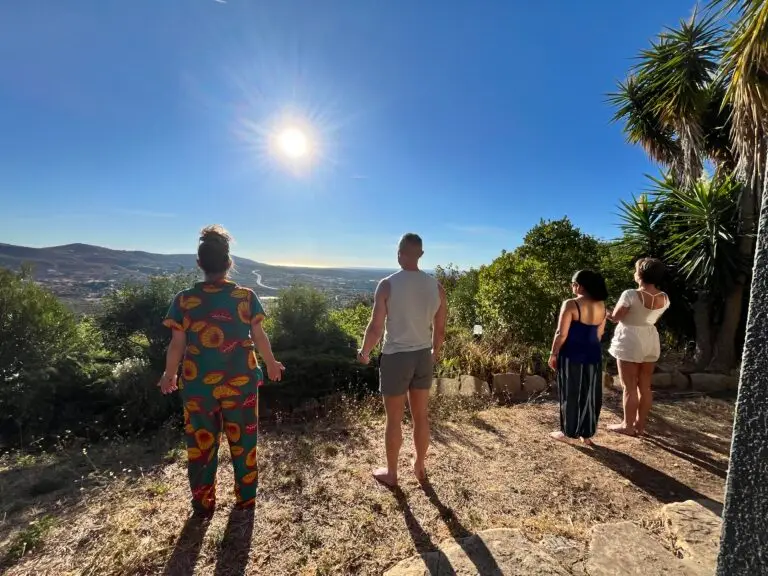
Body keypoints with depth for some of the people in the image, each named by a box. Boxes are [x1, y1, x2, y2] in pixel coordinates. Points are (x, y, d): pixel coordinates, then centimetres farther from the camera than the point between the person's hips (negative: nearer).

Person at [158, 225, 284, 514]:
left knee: (201, 445, 19)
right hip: (240, 382, 0)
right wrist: (271, 364, 14)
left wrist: (169, 375, 14)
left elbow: (177, 344, -4)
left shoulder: (184, 299, -8)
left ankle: (203, 504, 34)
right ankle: (246, 499, 34)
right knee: (243, 442, 17)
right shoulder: (246, 296, -9)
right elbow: (259, 337, -3)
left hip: (198, 385, 1)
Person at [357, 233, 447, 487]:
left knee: (394, 419, 12)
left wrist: (364, 352, 6)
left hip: (395, 357, -4)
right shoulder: (436, 286, -2)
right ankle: (420, 467, 38)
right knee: (421, 416, 19)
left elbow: (376, 327, -12)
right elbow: (440, 329, 5)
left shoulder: (388, 284, -13)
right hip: (423, 356, 4)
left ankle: (391, 473, 30)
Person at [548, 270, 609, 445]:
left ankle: (566, 432, 19)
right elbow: (599, 334, 12)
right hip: (593, 356, 6)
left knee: (570, 395, 6)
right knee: (590, 396, 14)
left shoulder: (571, 304, -16)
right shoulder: (601, 305, 4)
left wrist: (553, 354, -6)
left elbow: (561, 334, -16)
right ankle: (587, 435, 25)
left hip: (572, 356, -6)